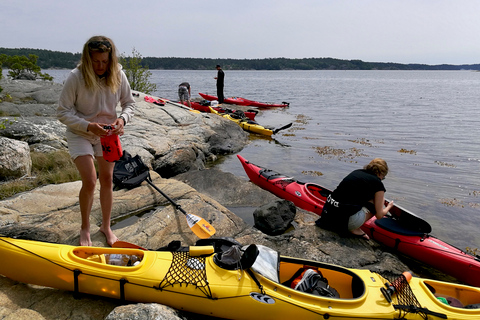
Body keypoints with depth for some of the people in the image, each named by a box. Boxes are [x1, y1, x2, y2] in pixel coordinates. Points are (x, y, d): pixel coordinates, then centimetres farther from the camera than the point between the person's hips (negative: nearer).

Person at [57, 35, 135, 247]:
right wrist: (88, 126, -30)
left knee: (107, 180, 6)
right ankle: (85, 228, 14)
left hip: (107, 134, 3)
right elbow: (63, 112, -16)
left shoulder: (118, 75, -12)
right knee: (89, 181, -11)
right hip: (79, 134, -3)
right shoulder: (76, 77, -21)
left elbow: (129, 103, 1)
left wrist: (122, 119, -19)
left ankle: (106, 226, 25)